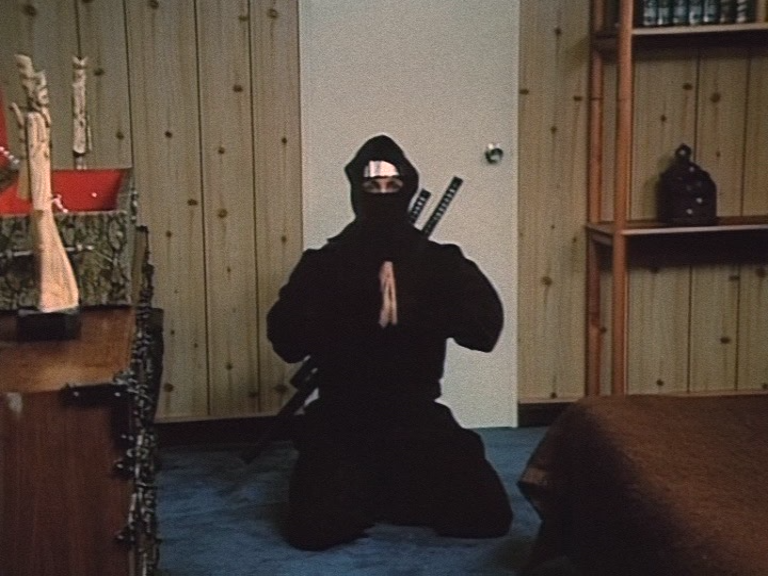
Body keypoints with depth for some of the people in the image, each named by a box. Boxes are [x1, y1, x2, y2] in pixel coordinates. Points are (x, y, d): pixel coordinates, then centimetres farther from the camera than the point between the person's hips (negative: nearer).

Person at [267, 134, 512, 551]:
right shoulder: (323, 264, -1)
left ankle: (402, 495, 19)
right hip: (341, 423, -1)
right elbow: (285, 339, -12)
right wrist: (354, 308, -24)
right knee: (313, 530, -21)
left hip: (420, 421, 1)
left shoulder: (440, 262, 1)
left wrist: (415, 307, -27)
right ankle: (360, 494, 16)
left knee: (488, 517, -11)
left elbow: (486, 327, -13)